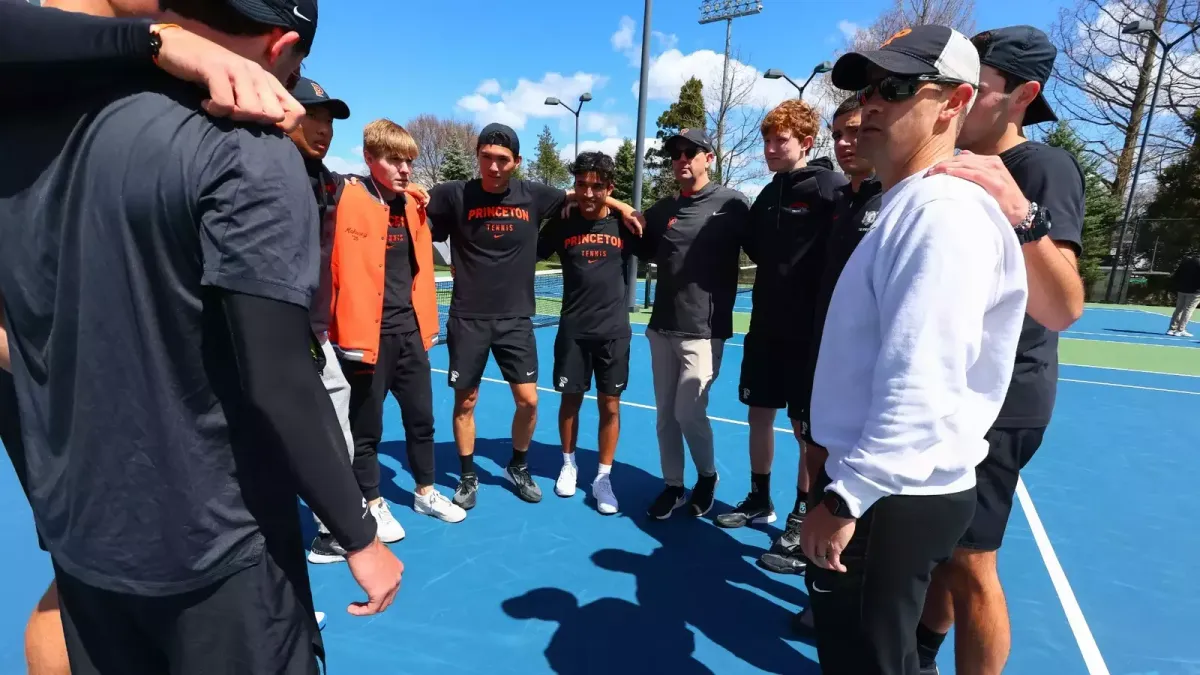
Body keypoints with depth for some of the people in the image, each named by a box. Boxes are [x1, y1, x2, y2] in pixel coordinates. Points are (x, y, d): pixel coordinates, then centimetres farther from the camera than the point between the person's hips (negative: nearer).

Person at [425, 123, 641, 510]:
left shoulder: (533, 196, 0)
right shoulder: (455, 195, -5)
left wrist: (620, 206, 12)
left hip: (516, 318, 1)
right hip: (468, 319, -1)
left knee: (528, 400, 3)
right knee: (464, 402, 8)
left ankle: (518, 468, 29)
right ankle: (468, 477, 29)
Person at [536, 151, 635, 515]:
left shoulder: (624, 225, -2)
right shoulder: (561, 225, -1)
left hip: (613, 331, 0)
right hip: (573, 330, 1)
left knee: (610, 405, 4)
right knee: (571, 399, 11)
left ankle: (603, 477, 19)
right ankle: (568, 464, 34)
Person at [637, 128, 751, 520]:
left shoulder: (732, 204, -4)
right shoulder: (662, 209, 10)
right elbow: (644, 251, 21)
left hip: (704, 330, -5)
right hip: (662, 328, 5)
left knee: (688, 412, -6)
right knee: (665, 414, 10)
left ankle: (708, 476, 23)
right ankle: (673, 487, 28)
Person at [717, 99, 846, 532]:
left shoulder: (831, 189, -11)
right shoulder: (768, 195, 10)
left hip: (810, 331, -6)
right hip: (765, 327, 6)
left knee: (807, 428, 6)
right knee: (759, 414, 13)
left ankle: (803, 514, 24)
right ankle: (758, 500, 31)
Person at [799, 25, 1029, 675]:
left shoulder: (942, 212, -19)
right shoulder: (906, 207, 13)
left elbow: (921, 390, -28)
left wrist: (844, 499, -21)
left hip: (893, 497, -9)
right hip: (881, 484, 9)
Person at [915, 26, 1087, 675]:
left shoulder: (1045, 167, -15)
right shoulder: (957, 172, 11)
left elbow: (1062, 310, -30)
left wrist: (1022, 215, -44)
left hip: (996, 403, -8)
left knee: (968, 560, 0)